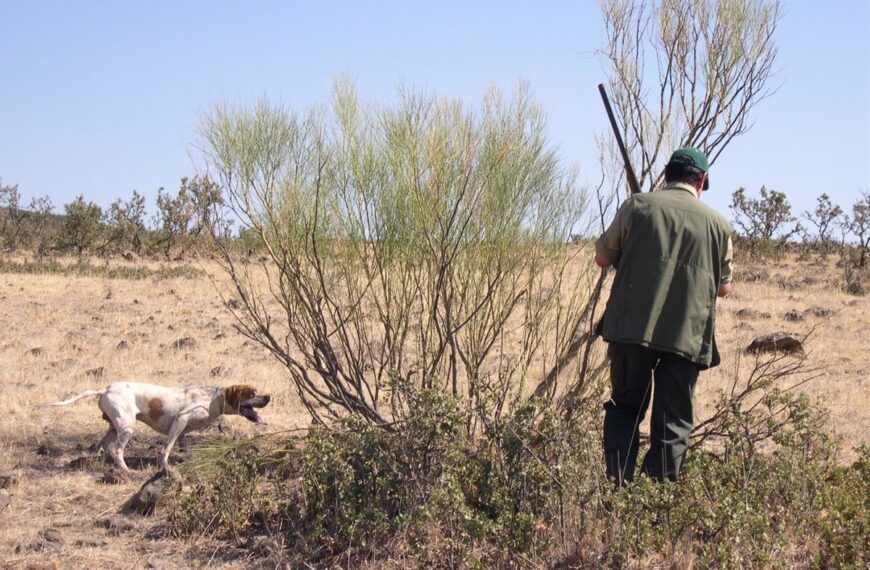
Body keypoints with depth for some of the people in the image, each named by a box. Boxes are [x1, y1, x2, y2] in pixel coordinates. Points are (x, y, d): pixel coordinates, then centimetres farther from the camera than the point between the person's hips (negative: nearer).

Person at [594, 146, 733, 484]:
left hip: (632, 327, 0)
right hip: (687, 334, 0)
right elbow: (724, 287, 15)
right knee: (673, 421, 6)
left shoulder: (637, 206, 3)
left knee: (625, 407, 13)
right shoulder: (717, 223, 6)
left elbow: (602, 257, 10)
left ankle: (616, 484, 8)